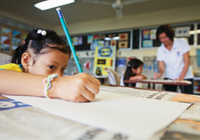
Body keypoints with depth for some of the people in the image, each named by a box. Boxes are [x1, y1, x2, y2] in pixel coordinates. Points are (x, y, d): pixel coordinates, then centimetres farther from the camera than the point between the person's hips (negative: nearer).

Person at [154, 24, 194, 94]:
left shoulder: (182, 42, -9)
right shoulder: (160, 50, -4)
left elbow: (187, 62, -11)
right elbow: (161, 67, -7)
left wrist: (181, 78, -19)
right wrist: (160, 73, -30)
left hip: (185, 77, -1)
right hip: (169, 78, 2)